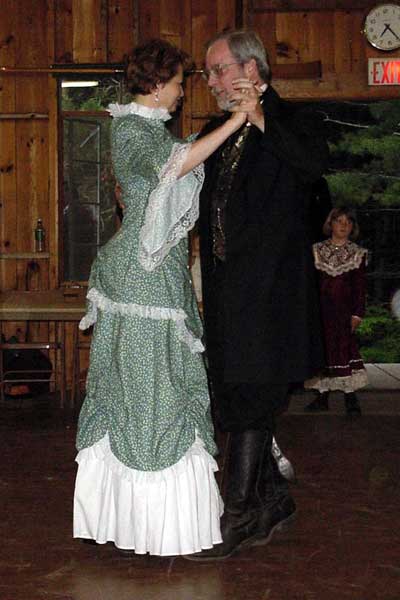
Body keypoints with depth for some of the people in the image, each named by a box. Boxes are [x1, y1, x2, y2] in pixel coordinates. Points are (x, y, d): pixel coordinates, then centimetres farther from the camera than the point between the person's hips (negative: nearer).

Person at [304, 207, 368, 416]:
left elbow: (360, 287, 3)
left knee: (345, 349, -6)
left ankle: (350, 398, 0)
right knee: (322, 349, 3)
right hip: (320, 309, 1)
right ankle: (322, 396, 10)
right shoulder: (317, 250, 7)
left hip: (343, 309, -1)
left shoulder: (357, 254, 5)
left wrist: (357, 314, -3)